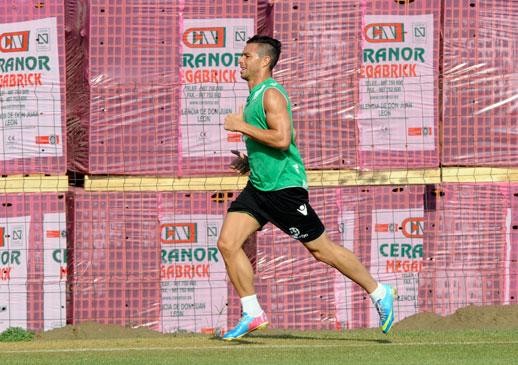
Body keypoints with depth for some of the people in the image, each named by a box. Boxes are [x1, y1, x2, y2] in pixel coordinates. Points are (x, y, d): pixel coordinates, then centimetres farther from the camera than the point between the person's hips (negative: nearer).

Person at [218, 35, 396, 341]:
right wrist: (249, 160, 13)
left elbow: (282, 138, -27)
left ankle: (380, 293, 11)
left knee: (321, 248, -1)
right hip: (259, 186, 9)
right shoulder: (255, 96, 16)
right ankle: (253, 314, 2)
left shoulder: (272, 95, -14)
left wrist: (242, 126, -20)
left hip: (284, 186, -9)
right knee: (227, 243, -3)